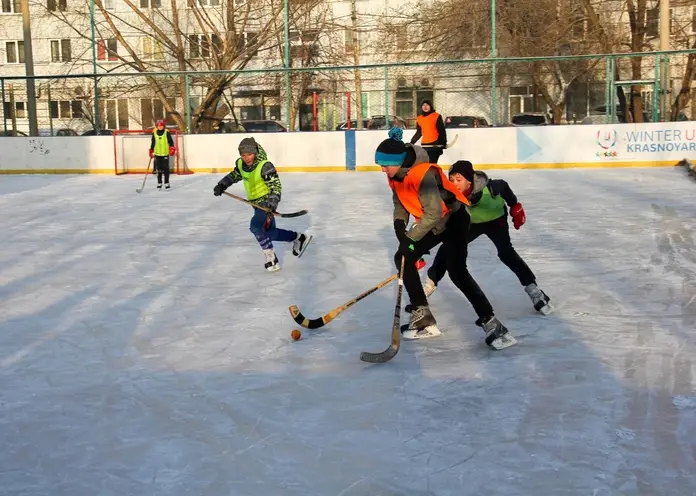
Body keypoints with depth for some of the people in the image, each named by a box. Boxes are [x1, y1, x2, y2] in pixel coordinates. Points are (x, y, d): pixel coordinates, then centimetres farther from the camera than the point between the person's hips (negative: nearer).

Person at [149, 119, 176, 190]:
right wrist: (151, 151, 13)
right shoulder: (154, 133, 6)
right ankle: (159, 183, 15)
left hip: (165, 153, -2)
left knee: (166, 169, -4)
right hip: (157, 154, 2)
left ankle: (166, 183, 4)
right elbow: (152, 143, 14)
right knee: (158, 169, 6)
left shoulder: (167, 133, -2)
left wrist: (172, 148, -13)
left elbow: (171, 141, -1)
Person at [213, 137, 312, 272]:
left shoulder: (265, 166, -24)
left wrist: (273, 202, -36)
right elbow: (233, 175, 19)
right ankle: (298, 238, 30)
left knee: (256, 226, -26)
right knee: (269, 231, 13)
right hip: (257, 202, 8)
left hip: (266, 201, -8)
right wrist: (221, 186, 6)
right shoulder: (240, 164, -2)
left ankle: (270, 258, -17)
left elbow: (276, 185, -24)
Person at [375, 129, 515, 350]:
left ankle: (491, 324, -16)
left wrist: (410, 238, -27)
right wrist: (399, 224, -11)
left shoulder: (423, 174, -31)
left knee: (457, 272, -20)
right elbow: (400, 203, 9)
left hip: (453, 218, -9)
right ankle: (423, 319, 7)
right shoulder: (396, 174, -3)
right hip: (432, 223, 10)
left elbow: (433, 213, -33)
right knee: (403, 258, 3)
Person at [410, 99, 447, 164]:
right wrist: (412, 142, 19)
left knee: (432, 164, -12)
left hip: (435, 145, -5)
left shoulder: (436, 116, -2)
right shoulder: (419, 119, 14)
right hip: (424, 145, 5)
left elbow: (442, 131, -5)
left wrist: (443, 143, -13)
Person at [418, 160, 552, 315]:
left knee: (505, 253, -21)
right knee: (448, 247, -3)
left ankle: (532, 288, -13)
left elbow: (504, 186, -14)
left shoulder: (489, 187, -37)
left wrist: (515, 207, -2)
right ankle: (431, 282, 18)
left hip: (495, 219, -3)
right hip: (471, 222, 3)